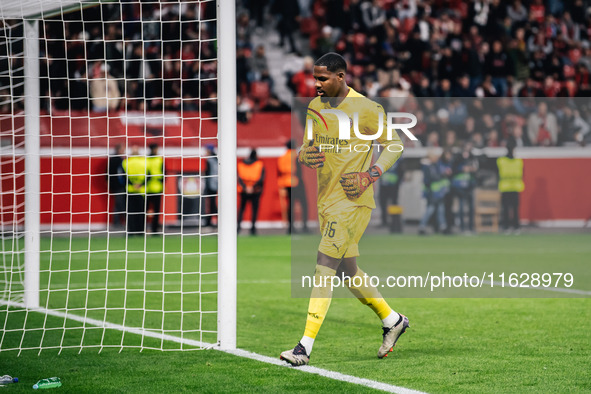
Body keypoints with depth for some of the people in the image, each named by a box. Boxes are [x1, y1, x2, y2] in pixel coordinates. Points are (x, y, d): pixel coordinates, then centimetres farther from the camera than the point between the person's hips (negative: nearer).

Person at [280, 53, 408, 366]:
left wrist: (370, 176, -16)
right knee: (346, 271, 15)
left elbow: (394, 145, -3)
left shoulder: (366, 109, -11)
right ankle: (392, 320, 35)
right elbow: (307, 147, 18)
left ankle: (306, 346, -18)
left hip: (353, 201, -8)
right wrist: (305, 156, -7)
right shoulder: (316, 106, 8)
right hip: (327, 199, 8)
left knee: (325, 266, -15)